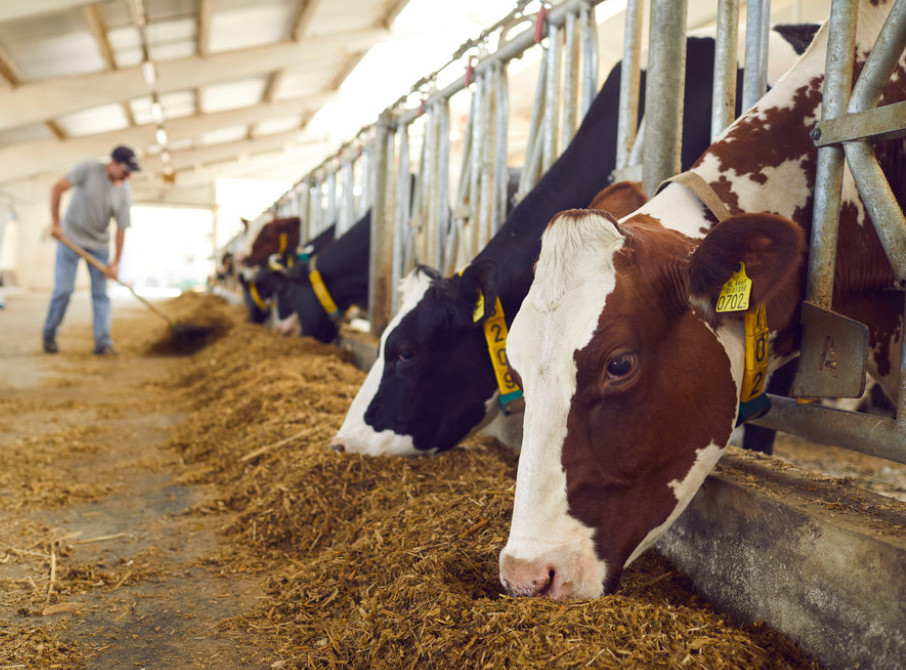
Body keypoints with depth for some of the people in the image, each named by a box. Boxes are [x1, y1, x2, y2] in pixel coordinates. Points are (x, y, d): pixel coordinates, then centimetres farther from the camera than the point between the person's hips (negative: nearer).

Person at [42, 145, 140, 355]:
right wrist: (56, 223, -17)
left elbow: (121, 229, -7)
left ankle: (103, 342, -3)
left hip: (99, 244, 2)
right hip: (71, 237, -2)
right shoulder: (89, 169, -15)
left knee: (100, 293, -3)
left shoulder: (125, 192, -9)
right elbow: (57, 188, -15)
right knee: (63, 289, -3)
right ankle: (49, 336, 14)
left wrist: (116, 263, -9)